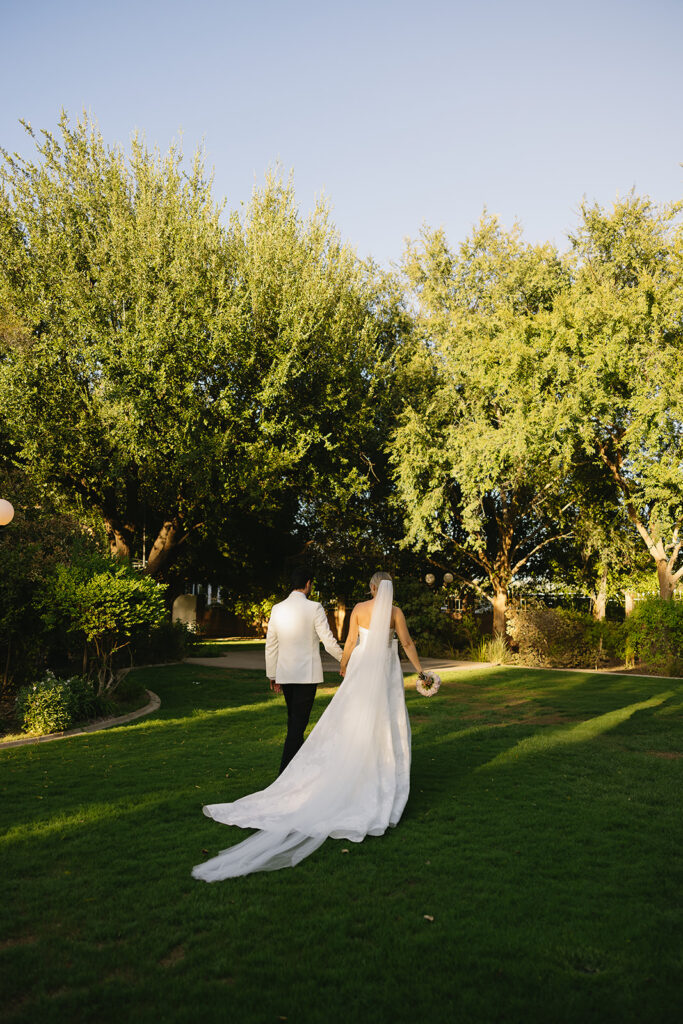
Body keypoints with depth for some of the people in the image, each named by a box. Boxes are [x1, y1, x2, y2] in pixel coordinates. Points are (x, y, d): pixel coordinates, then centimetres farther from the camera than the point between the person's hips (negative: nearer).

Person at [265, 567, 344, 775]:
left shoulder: (277, 609, 4)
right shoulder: (314, 608, -10)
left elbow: (270, 645, 8)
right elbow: (328, 641, -9)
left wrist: (272, 675, 17)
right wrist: (344, 659, 9)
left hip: (284, 674, 5)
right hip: (307, 674, -5)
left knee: (294, 721, 18)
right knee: (297, 724, -2)